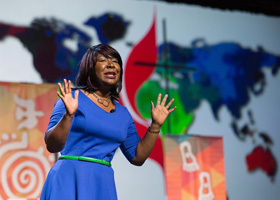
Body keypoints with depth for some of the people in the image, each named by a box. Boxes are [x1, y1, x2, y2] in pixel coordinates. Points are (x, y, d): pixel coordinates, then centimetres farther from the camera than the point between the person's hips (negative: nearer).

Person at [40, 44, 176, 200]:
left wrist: (155, 125, 9)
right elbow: (52, 145, -10)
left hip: (103, 185, 4)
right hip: (70, 181, -4)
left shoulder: (123, 113, 12)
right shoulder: (72, 98, -2)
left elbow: (137, 157, 15)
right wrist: (68, 115, -23)